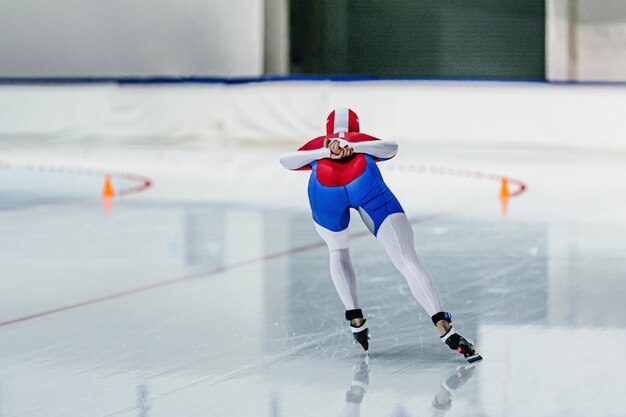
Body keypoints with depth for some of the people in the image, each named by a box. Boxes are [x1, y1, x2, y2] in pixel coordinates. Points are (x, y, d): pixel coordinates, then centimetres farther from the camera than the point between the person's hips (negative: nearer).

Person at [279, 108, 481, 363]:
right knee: (407, 260, -3)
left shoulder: (318, 145, 41)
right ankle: (445, 328, -19)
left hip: (325, 188, 1)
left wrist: (325, 152, 6)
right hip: (361, 181, -1)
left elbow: (286, 161, 18)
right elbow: (391, 148, 16)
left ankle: (356, 321, 23)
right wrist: (352, 147, 5)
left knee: (338, 252, 32)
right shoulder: (362, 141, 41)